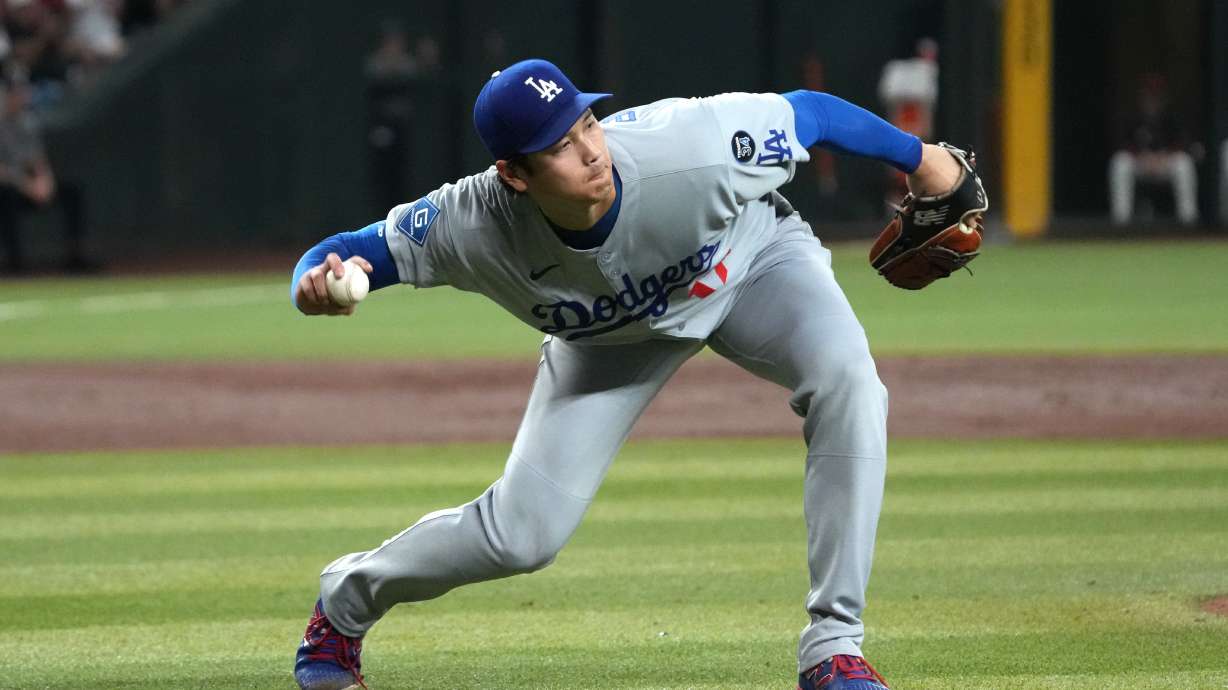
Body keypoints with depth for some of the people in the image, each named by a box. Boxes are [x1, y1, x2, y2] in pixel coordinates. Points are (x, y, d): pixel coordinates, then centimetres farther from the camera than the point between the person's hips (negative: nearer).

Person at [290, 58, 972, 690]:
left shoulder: (686, 146, -41)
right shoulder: (474, 225, -36)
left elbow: (810, 111, -24)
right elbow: (346, 252, -23)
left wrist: (919, 159, -8)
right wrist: (314, 284, -48)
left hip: (754, 258, 0)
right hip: (610, 338, 0)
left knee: (846, 377, -32)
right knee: (525, 531, -6)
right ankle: (347, 599, 26)